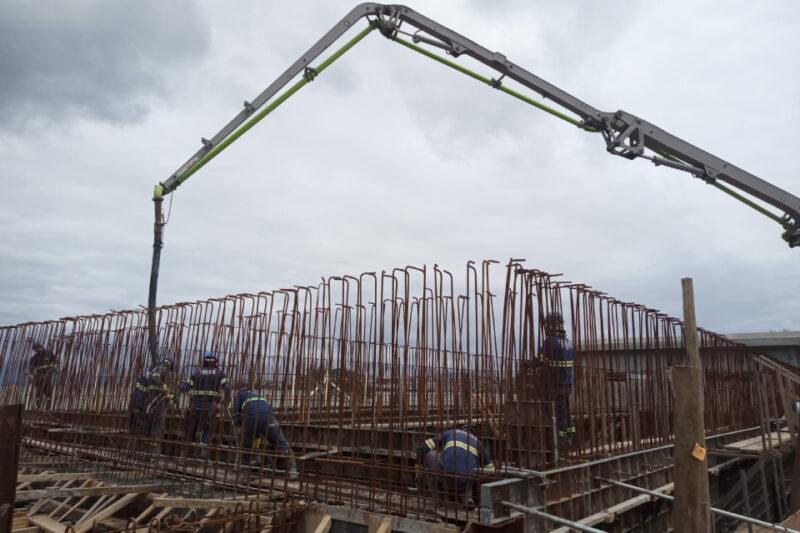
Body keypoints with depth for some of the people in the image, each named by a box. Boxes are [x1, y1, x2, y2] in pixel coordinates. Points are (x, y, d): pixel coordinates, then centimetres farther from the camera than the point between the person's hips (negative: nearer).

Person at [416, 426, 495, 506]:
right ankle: (466, 497, 11)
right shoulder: (478, 444, 28)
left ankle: (436, 497, 23)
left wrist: (418, 472, 30)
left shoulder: (449, 433, 24)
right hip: (465, 483, 3)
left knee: (429, 454, 27)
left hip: (446, 477, -3)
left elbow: (422, 448, 18)